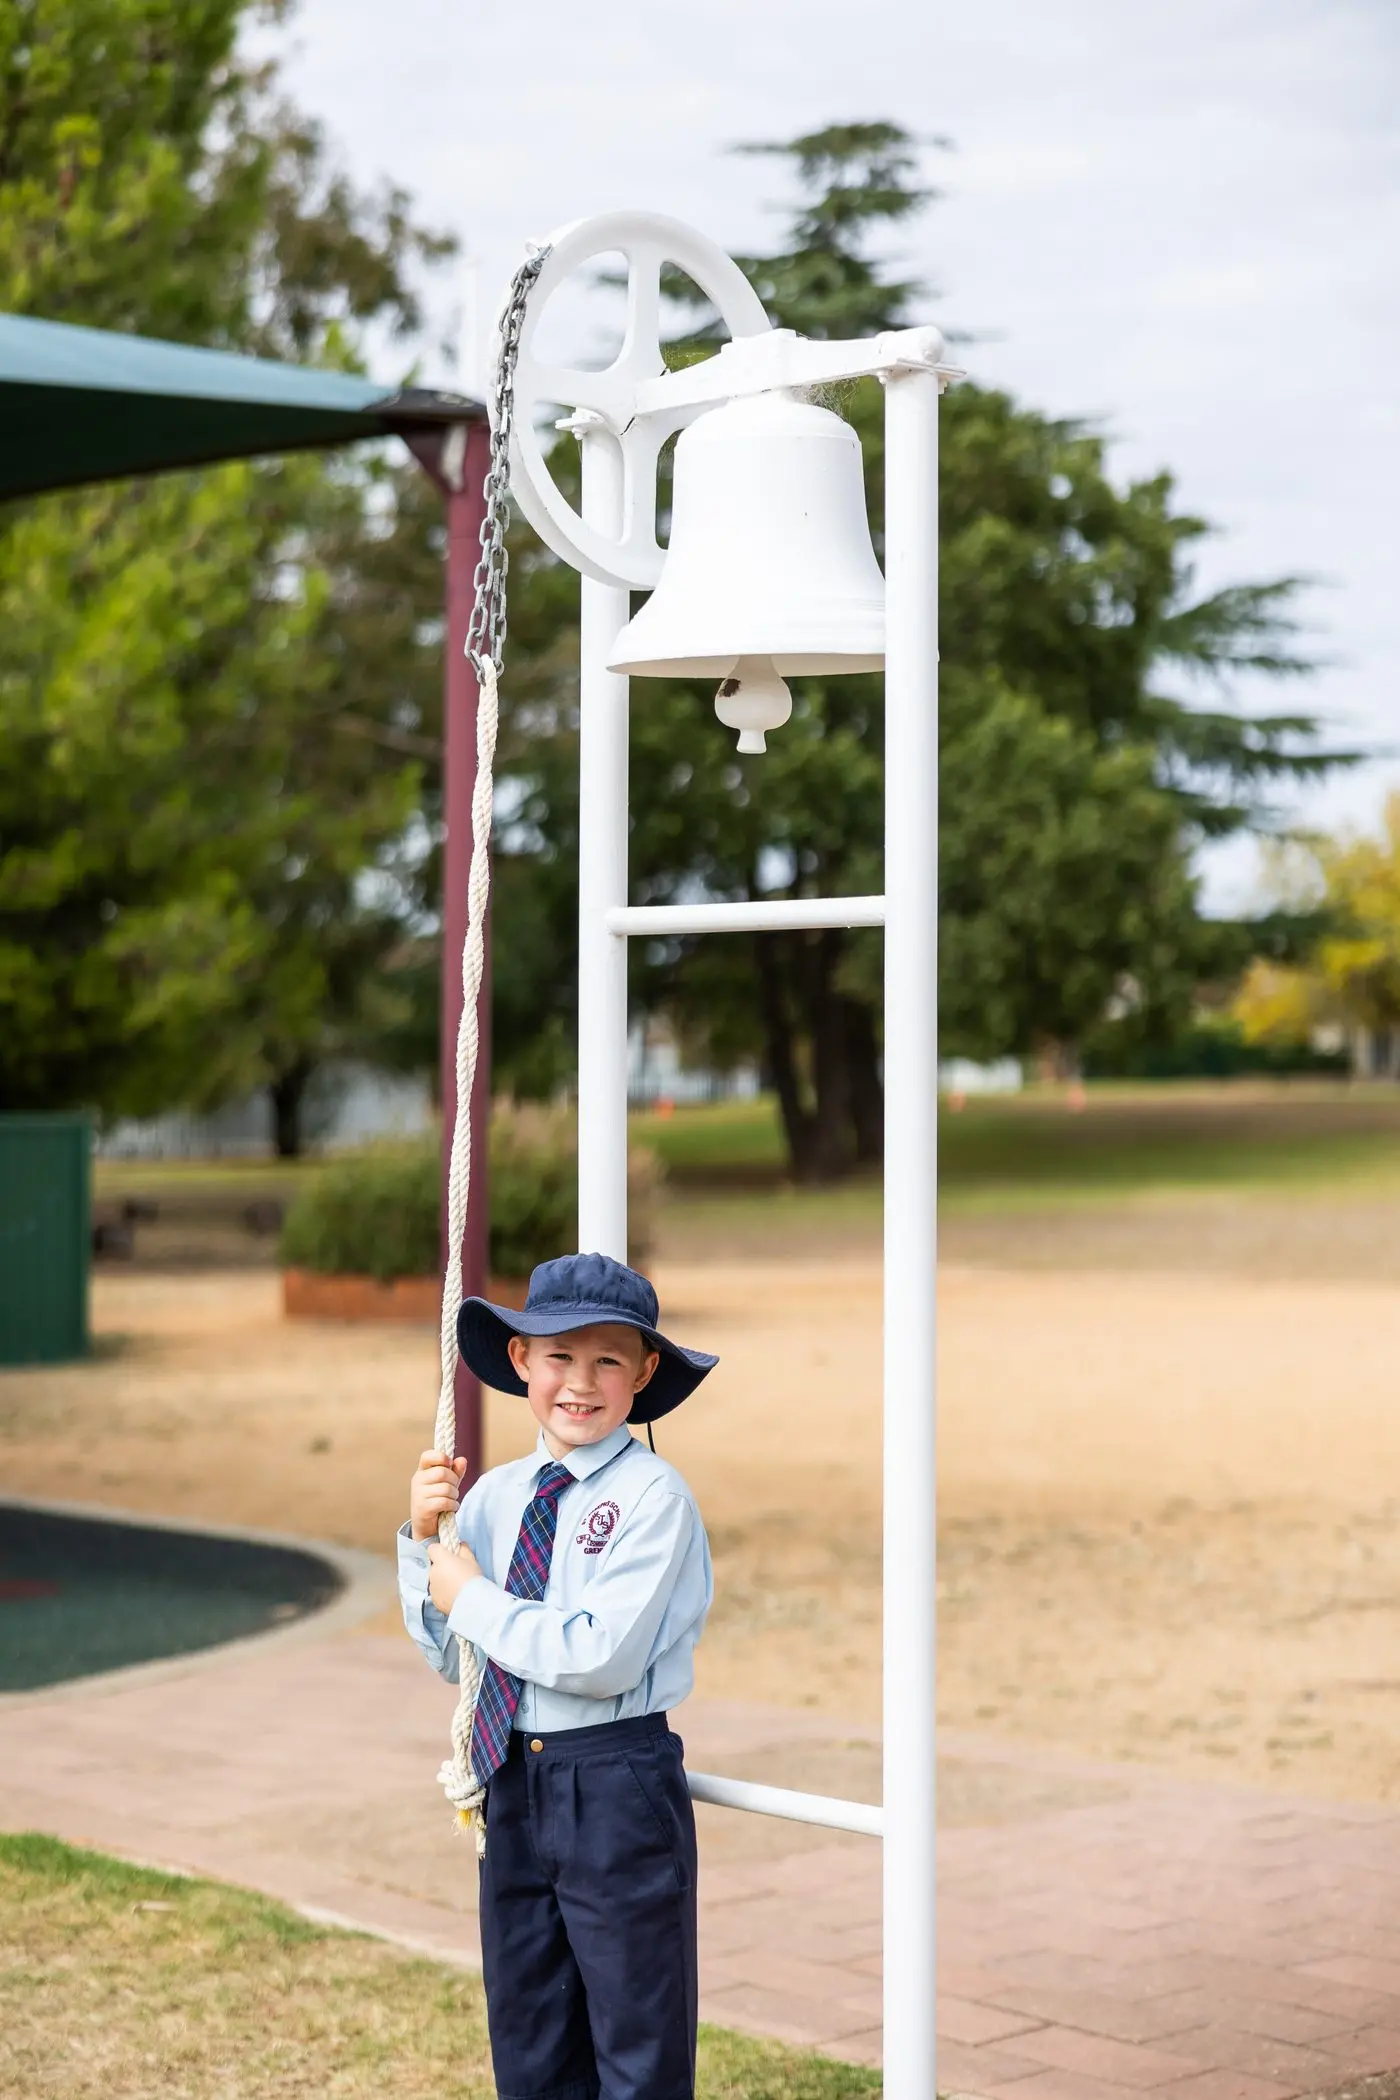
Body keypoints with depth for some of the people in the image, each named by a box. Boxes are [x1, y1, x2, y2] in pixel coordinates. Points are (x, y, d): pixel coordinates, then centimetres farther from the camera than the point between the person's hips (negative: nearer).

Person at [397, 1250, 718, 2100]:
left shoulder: (654, 1496, -14)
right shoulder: (494, 1495, 6)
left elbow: (602, 1660, -22)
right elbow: (448, 1653, 12)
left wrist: (475, 1598, -13)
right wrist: (425, 1538, -2)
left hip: (619, 1788, -6)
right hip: (513, 1783, 7)